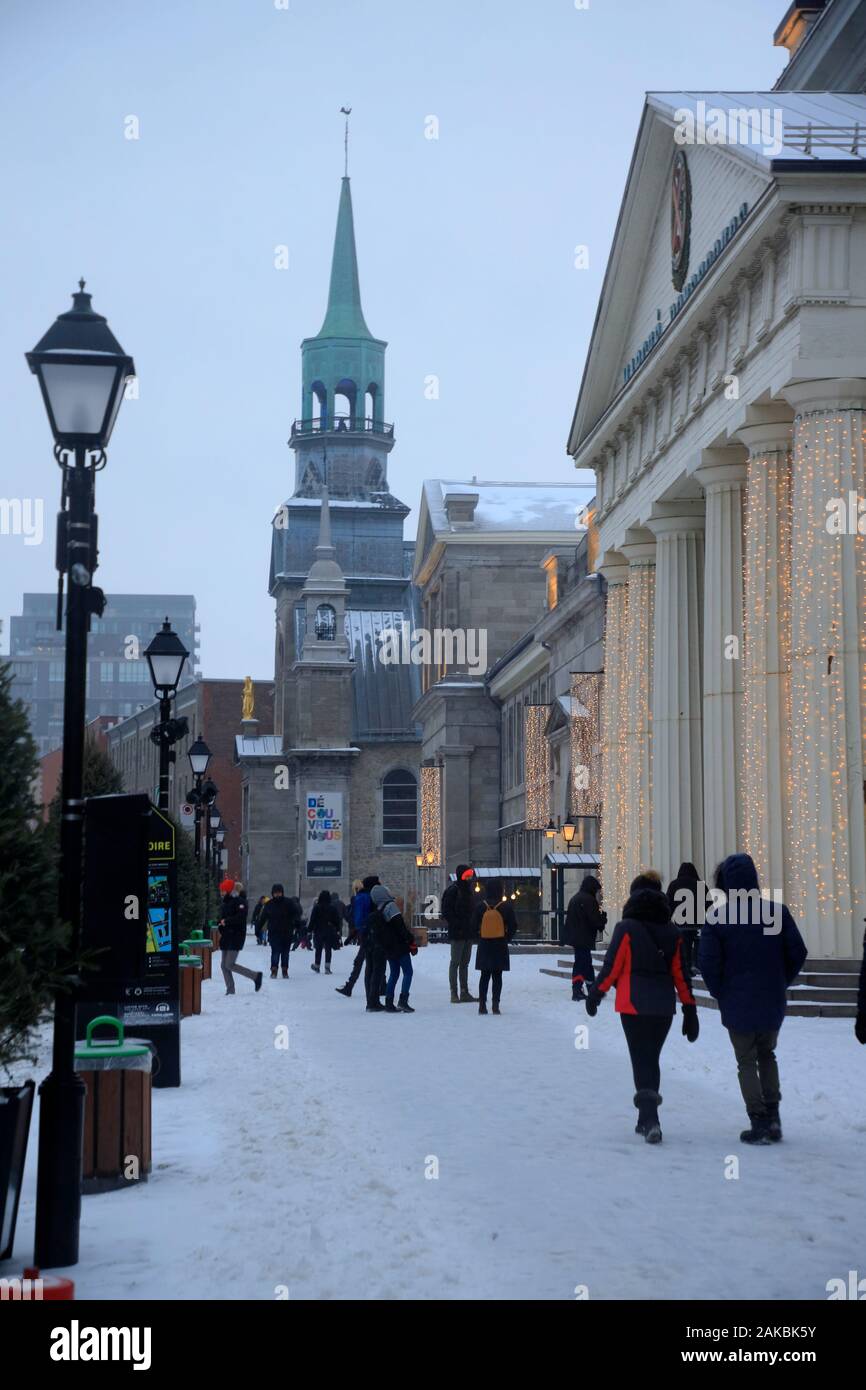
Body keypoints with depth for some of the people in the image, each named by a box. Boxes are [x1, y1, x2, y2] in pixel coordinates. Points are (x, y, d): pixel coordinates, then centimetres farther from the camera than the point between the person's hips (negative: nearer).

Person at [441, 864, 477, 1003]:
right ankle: (454, 993, -1)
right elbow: (446, 912, -15)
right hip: (457, 933, -8)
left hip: (468, 932, 8)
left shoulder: (469, 890, 14)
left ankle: (464, 993, 17)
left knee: (465, 963, 12)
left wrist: (473, 926, 9)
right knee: (455, 962, -3)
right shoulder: (453, 890, -11)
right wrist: (457, 924, -20)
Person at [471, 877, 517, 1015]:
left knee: (485, 976, 9)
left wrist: (479, 939, 10)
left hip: (484, 946, 1)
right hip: (500, 946, -1)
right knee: (497, 976, 4)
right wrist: (506, 939, 8)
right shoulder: (506, 907, -8)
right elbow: (513, 926, -4)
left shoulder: (480, 907, -4)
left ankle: (482, 1004, 4)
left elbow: (474, 926, -2)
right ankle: (495, 1005, -1)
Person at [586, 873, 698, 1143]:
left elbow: (612, 967, -8)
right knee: (652, 1059, 16)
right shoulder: (671, 932, 4)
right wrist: (690, 1009, 9)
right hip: (664, 1007, 4)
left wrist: (595, 994, 4)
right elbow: (680, 972, 6)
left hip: (634, 1005, -4)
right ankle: (646, 1120, 22)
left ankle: (650, 1120, -17)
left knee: (641, 1061, -2)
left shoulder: (626, 928, -9)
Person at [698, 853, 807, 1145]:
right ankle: (773, 1118, 13)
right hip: (773, 1002, 3)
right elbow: (798, 952, -3)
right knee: (767, 1055, 21)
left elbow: (708, 962, -14)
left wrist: (721, 992, 3)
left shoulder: (717, 917, -12)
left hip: (737, 1004, -3)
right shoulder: (776, 911, -5)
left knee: (746, 1062, 9)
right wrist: (781, 983, 11)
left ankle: (759, 1124, 2)